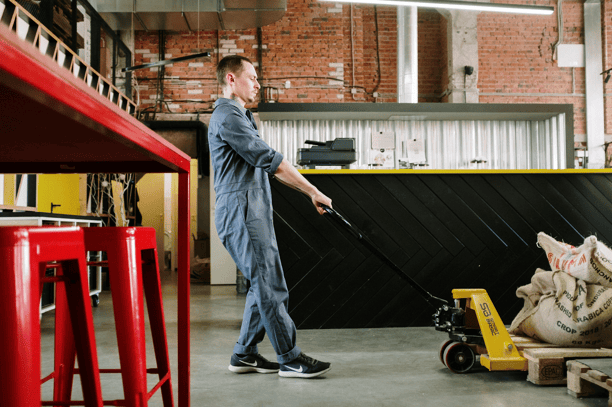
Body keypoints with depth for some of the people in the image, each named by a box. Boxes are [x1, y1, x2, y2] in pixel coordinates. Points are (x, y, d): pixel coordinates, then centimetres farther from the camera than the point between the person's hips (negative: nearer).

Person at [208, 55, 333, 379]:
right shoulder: (227, 116, -10)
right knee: (270, 285, -7)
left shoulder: (241, 116, 25)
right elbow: (269, 159, -16)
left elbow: (267, 165, 25)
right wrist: (312, 191, -12)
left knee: (264, 284, 11)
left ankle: (244, 354, 18)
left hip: (253, 212, 11)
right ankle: (290, 360, 0)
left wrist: (309, 192, 20)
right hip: (241, 210, -10)